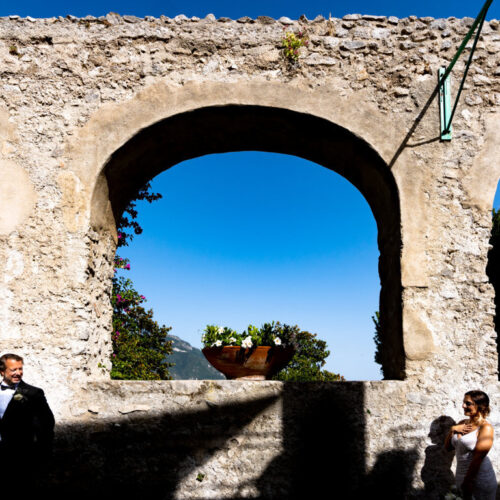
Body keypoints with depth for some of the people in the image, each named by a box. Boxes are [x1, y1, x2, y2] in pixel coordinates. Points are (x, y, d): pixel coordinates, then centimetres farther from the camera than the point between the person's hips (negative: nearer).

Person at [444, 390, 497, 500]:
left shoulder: (486, 427, -14)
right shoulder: (462, 423, 7)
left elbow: (478, 458, -18)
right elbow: (448, 447, 11)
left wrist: (468, 481, -17)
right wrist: (452, 429, -5)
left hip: (480, 476, -6)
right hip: (462, 474, 6)